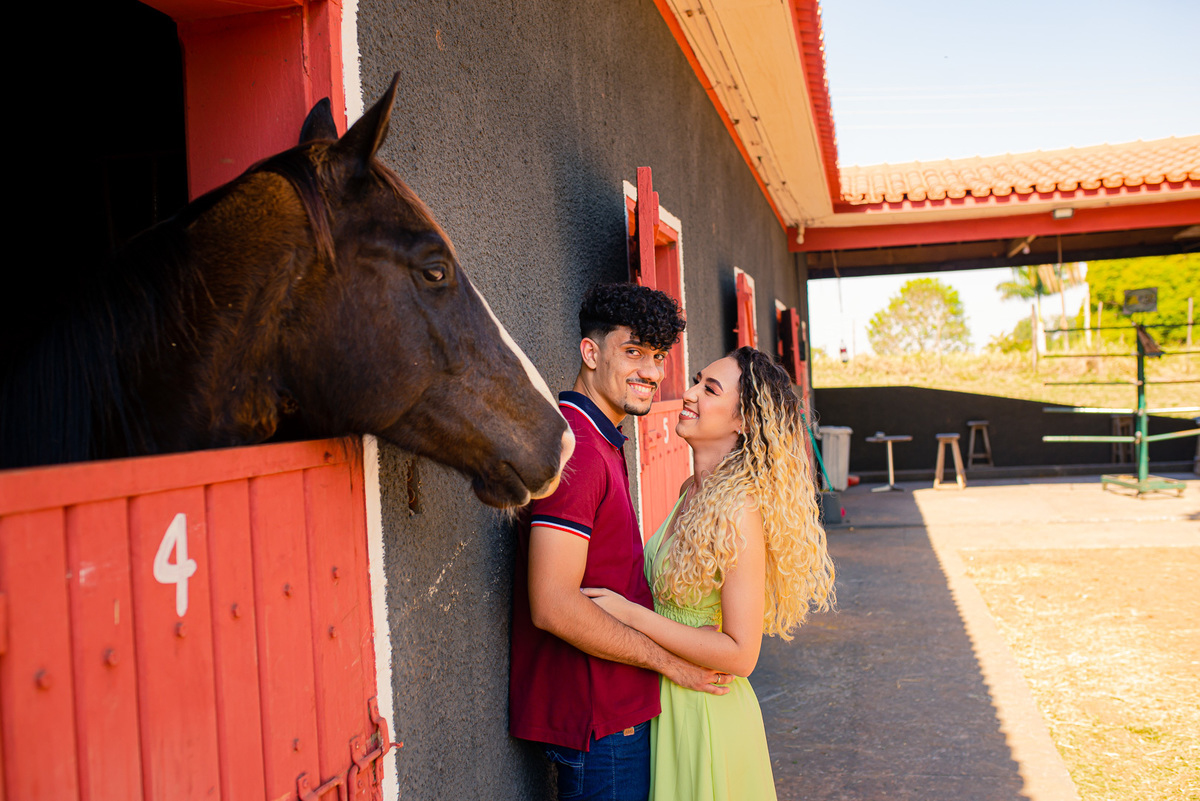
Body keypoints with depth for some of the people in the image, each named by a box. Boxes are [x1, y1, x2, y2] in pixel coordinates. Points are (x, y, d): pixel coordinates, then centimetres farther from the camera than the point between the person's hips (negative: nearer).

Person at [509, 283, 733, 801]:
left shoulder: (602, 442, 13)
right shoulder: (576, 448, -22)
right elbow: (554, 607, -27)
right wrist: (668, 660, -17)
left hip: (617, 710, 10)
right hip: (597, 720, -10)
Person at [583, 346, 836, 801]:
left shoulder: (740, 510, -23)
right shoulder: (692, 490, 2)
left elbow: (740, 654, -23)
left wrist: (630, 614, -23)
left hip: (707, 714, -8)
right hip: (667, 703, 8)